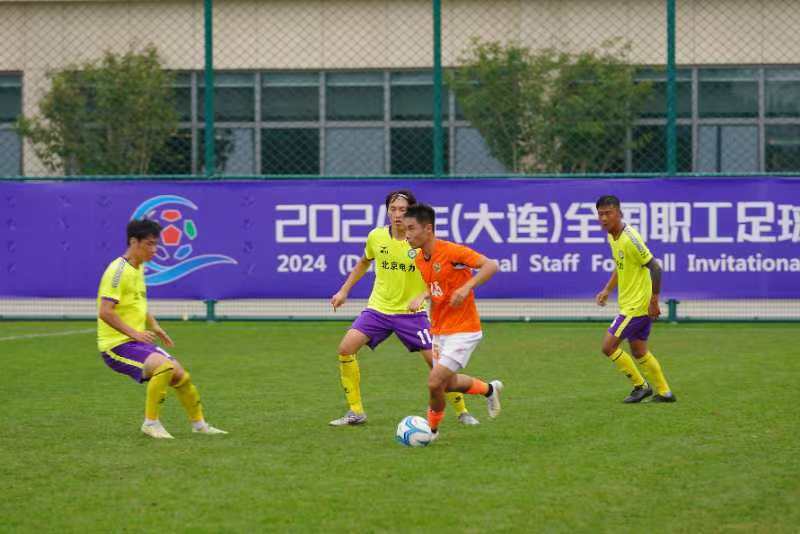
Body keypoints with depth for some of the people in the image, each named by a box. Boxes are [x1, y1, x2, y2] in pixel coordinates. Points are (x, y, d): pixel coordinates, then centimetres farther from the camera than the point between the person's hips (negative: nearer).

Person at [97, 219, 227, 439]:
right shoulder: (118, 270, -17)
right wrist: (134, 333, -27)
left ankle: (199, 425, 29)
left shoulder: (138, 268, 13)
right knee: (165, 366, -29)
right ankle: (151, 423, -17)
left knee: (180, 374, 11)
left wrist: (154, 326, 15)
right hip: (116, 344, -9)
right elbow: (105, 312, -24)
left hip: (138, 341, 9)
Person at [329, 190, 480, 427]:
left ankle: (462, 412, 12)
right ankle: (355, 412, -4)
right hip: (378, 308, 3)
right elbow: (364, 262, 19)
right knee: (346, 348, -15)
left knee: (437, 360, -9)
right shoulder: (376, 236, -2)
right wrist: (344, 291, 17)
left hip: (412, 312, -3)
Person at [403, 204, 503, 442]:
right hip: (439, 330, 8)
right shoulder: (419, 260, 3)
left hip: (463, 330, -8)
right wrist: (422, 296, 2)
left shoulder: (451, 251, -20)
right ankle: (489, 389, 46)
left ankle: (432, 429, 10)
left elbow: (491, 266, -23)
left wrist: (466, 287, -33)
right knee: (448, 383, 19)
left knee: (435, 382, -14)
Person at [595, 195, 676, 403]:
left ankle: (641, 386, 7)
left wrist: (654, 301, -22)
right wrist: (607, 290, 15)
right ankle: (664, 392, 26)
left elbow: (654, 267, -24)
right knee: (638, 351, 17)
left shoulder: (630, 239, -23)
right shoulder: (612, 237, 7)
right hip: (629, 302, 9)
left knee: (608, 346, -6)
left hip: (637, 305, -9)